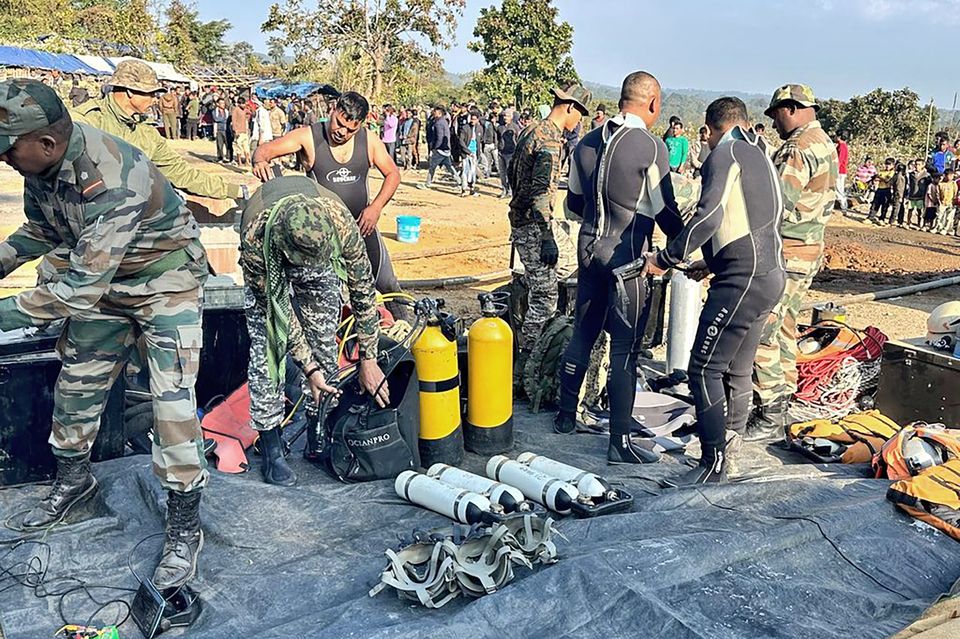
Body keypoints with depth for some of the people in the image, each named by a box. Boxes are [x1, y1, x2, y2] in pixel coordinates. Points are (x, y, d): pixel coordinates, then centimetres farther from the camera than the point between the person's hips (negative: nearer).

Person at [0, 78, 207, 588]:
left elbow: (80, 290, -33)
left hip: (166, 281, -8)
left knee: (172, 401, -13)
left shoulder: (110, 181, -36)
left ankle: (184, 527, 1)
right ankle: (73, 478, 41)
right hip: (102, 279, 8)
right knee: (76, 383, 16)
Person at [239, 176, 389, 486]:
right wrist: (308, 367, -27)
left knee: (324, 347, -3)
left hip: (320, 274, 2)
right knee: (267, 347, -12)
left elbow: (363, 290, -26)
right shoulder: (255, 237, -42)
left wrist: (368, 360, -21)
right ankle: (271, 451, -3)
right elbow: (276, 308, -28)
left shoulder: (340, 221, -40)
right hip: (266, 267, -1)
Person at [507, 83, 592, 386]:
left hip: (519, 221, 10)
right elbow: (541, 193, -25)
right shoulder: (550, 140, -18)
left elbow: (513, 171, 23)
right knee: (545, 295, -6)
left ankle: (527, 350, 31)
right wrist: (548, 238, -24)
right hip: (533, 225, -10)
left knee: (537, 290, 20)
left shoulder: (530, 131, 13)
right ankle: (524, 368, -2)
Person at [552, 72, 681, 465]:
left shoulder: (587, 142, 8)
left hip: (590, 250, 7)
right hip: (627, 257, -7)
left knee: (582, 336, 18)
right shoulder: (651, 146, -12)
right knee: (625, 351, -1)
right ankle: (620, 442, 6)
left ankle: (566, 416, 31)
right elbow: (664, 210, -8)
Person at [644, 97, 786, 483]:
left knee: (704, 369, -7)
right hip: (770, 275, 10)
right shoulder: (760, 158, 24)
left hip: (742, 278, -10)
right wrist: (713, 264, 31)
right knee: (737, 370, 16)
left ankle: (713, 463, -4)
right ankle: (731, 443, 26)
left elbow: (709, 216, -20)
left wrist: (665, 259, -14)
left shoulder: (725, 154, -5)